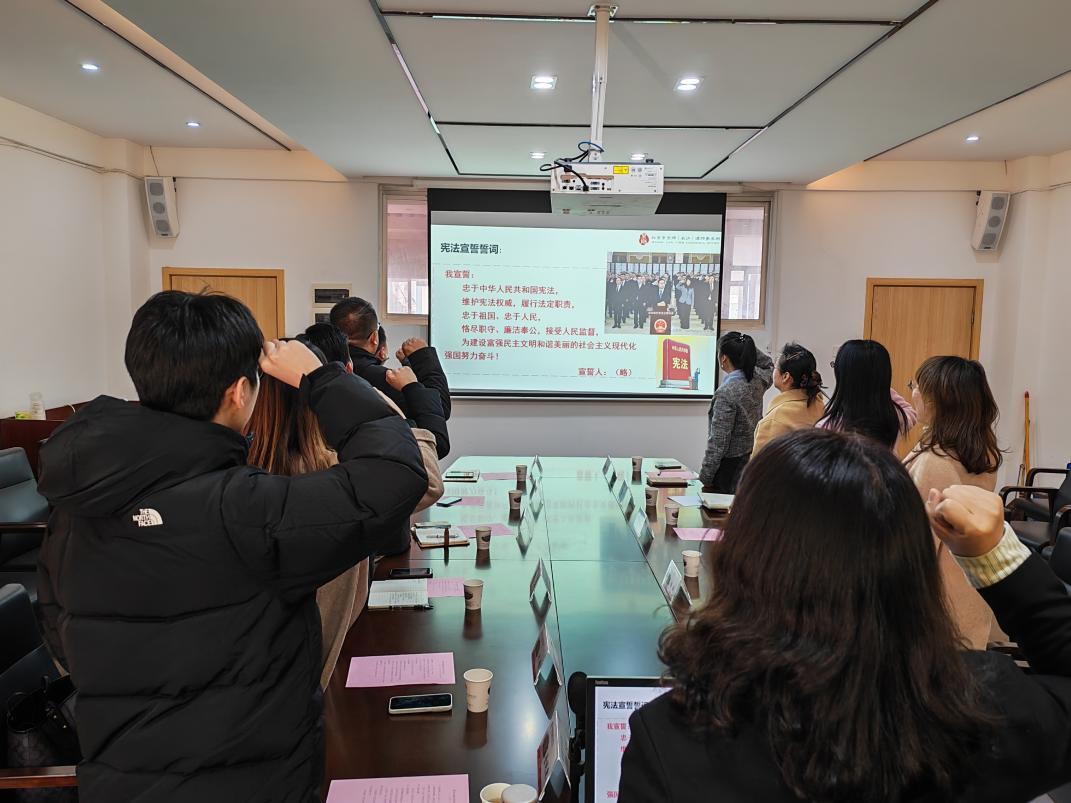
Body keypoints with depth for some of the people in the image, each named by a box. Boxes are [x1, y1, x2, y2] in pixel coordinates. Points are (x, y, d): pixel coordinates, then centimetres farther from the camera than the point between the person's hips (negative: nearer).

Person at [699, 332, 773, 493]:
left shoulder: (726, 393, -21)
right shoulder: (757, 380, 0)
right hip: (752, 462, 8)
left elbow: (718, 443, -19)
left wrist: (705, 478, -12)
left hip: (731, 468, -8)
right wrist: (747, 348, 13)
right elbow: (769, 365, 28)